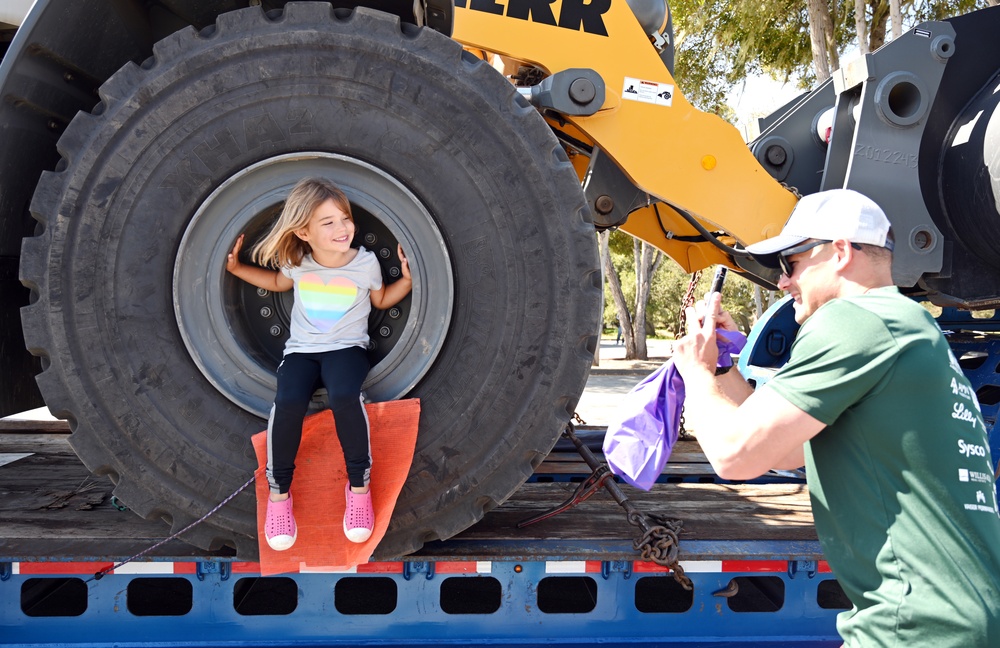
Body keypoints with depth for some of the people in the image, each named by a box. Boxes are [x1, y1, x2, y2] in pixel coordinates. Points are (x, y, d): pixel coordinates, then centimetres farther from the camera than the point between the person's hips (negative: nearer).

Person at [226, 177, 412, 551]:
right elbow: (278, 282, 24)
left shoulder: (365, 263, -5)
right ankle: (278, 493, -13)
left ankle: (359, 485, -19)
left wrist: (407, 279, -3)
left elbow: (381, 300, 14)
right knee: (288, 402, -31)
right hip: (302, 350, 2)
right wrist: (236, 268, 13)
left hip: (347, 347, -1)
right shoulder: (297, 263, -1)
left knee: (345, 395, -37)